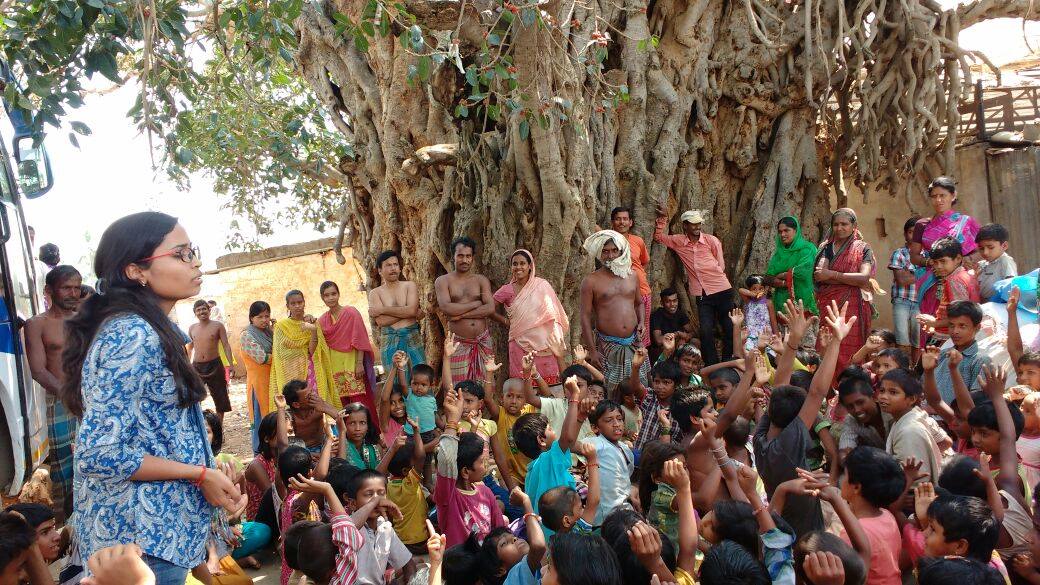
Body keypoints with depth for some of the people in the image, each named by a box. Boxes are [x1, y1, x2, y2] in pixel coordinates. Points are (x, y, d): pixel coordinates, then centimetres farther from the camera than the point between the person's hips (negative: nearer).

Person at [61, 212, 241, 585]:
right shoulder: (132, 335, -22)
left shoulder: (148, 330, 8)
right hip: (142, 536, -9)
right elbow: (99, 455, -26)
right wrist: (200, 474, -19)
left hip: (155, 525, 10)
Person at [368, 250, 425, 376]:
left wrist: (383, 310, -7)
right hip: (389, 342, 0)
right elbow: (381, 321, -9)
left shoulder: (409, 286, 7)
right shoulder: (375, 293, 6)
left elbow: (412, 310, -11)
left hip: (413, 339, 0)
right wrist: (404, 312, -8)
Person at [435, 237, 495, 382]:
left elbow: (491, 309, -4)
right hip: (459, 343, -2)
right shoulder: (443, 281, 4)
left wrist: (461, 314, -11)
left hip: (483, 341, 2)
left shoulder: (481, 280, 10)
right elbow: (446, 308, -14)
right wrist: (476, 304, -7)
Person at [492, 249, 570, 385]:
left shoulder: (543, 286, 2)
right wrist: (505, 321, 5)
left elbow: (553, 315, 5)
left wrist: (557, 343, 0)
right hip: (521, 345, 0)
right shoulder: (507, 290, 2)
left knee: (549, 383, -4)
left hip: (544, 344, 0)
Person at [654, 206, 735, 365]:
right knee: (706, 332, -7)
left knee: (730, 329, 5)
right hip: (702, 295, 1)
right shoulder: (678, 242, 4)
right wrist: (663, 218, 1)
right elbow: (658, 237, 11)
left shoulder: (711, 240, -1)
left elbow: (720, 265, 6)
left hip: (722, 291, -1)